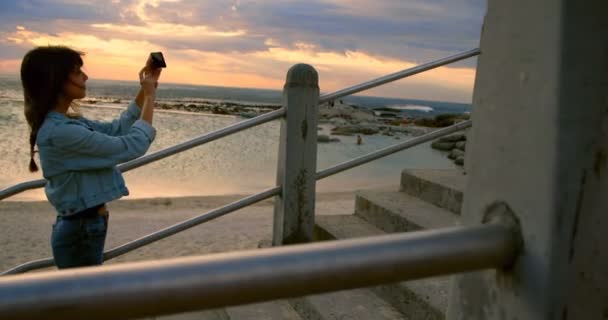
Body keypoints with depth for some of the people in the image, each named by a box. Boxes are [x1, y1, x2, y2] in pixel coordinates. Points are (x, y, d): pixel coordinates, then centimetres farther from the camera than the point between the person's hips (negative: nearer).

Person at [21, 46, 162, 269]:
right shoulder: (60, 132, -25)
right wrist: (150, 97, -11)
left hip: (85, 226, 9)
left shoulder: (66, 123, 4)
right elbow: (133, 145, -22)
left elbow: (116, 129, 15)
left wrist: (144, 92, 6)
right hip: (81, 231, -9)